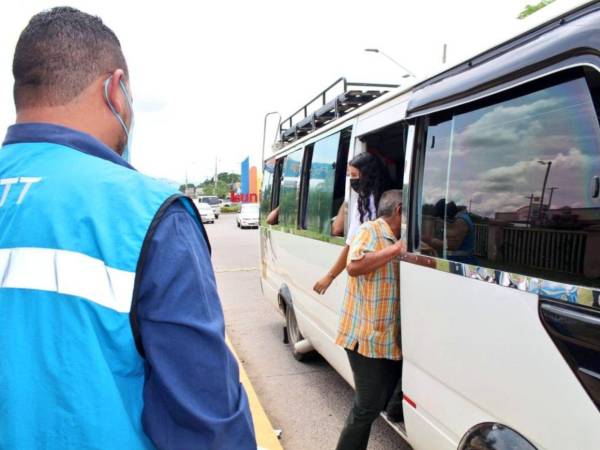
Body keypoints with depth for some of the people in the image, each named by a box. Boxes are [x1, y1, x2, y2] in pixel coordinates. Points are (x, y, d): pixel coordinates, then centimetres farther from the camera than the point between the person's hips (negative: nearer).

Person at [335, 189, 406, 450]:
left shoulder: (397, 239, 15)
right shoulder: (370, 231, -10)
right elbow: (354, 266, -26)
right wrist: (396, 250, -24)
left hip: (391, 339, 9)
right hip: (368, 337, -8)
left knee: (377, 404, 14)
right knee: (368, 407, -2)